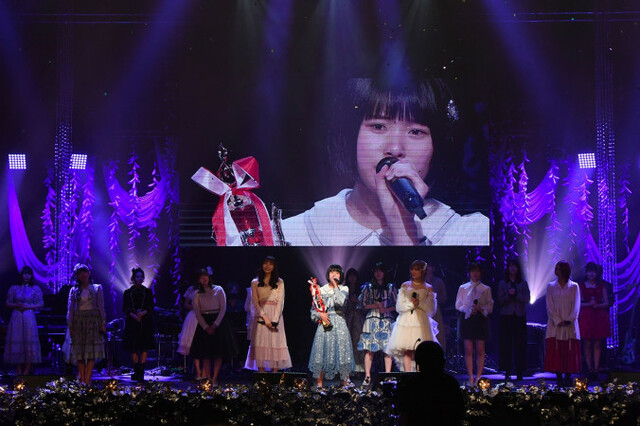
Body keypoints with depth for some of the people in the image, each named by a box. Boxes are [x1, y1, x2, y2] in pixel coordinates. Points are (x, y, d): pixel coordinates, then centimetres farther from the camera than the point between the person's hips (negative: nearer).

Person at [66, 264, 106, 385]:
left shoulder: (97, 288, 9)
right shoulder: (74, 291, 11)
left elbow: (101, 307, 6)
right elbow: (70, 309, 7)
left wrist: (103, 323, -3)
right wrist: (70, 326, -2)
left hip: (93, 320, -1)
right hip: (78, 321, 1)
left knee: (91, 352, -7)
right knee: (79, 353, -2)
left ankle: (88, 380, -8)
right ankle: (82, 380, 2)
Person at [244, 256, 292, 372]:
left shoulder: (280, 282, 9)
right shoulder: (255, 282, 10)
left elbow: (280, 302, 1)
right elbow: (255, 302, 1)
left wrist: (274, 320, -12)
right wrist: (265, 317, -12)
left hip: (276, 317, 0)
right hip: (260, 316, 0)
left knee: (275, 345, -5)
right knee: (260, 346, -5)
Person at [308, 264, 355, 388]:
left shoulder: (344, 289, 9)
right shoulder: (322, 290, 10)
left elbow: (341, 301, -11)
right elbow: (314, 308, 9)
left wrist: (335, 285, -7)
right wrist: (320, 314, -10)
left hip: (339, 323, 0)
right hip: (325, 323, 1)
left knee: (342, 350, -6)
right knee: (322, 352, -3)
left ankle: (346, 383, -3)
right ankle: (319, 385, 0)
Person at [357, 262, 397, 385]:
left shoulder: (390, 288, 11)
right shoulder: (368, 287, 10)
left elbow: (396, 305, 8)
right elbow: (362, 305, 5)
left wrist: (386, 309, -9)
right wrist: (376, 305, -8)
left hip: (387, 320, 1)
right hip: (372, 320, 0)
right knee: (369, 349, -7)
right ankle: (367, 377, -6)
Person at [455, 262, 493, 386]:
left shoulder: (486, 289, 8)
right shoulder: (463, 288, 9)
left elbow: (490, 306, 6)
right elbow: (458, 305, 7)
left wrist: (480, 308, -13)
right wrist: (469, 309, -10)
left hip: (481, 319, 0)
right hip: (467, 319, 0)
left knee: (480, 350, -3)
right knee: (468, 350, -2)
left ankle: (478, 377, 1)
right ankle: (471, 378, 1)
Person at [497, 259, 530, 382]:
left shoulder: (523, 284, 11)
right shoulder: (502, 284, 11)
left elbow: (527, 299, 0)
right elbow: (500, 300, 3)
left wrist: (516, 294, -12)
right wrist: (509, 294, -14)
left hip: (520, 316, 0)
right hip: (506, 316, 0)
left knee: (520, 344, -4)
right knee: (506, 344, -5)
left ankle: (519, 372, 0)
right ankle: (507, 372, -3)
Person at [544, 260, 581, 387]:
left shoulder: (574, 287, 6)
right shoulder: (551, 286, 8)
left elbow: (576, 306, 1)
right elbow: (549, 306, 2)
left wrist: (569, 320, -11)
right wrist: (558, 321, -10)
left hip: (570, 325, 0)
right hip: (555, 324, 0)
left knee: (570, 351, -2)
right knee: (556, 351, -5)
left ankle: (567, 378, 2)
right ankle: (559, 378, -1)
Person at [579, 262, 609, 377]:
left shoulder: (602, 286, 11)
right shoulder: (582, 286, 7)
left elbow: (606, 303, 7)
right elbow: (578, 303, 3)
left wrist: (598, 305, -12)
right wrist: (589, 304, -13)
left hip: (599, 317, 1)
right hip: (586, 317, -1)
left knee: (597, 344, -1)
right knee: (587, 344, -4)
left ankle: (596, 368, 0)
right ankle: (589, 368, 0)